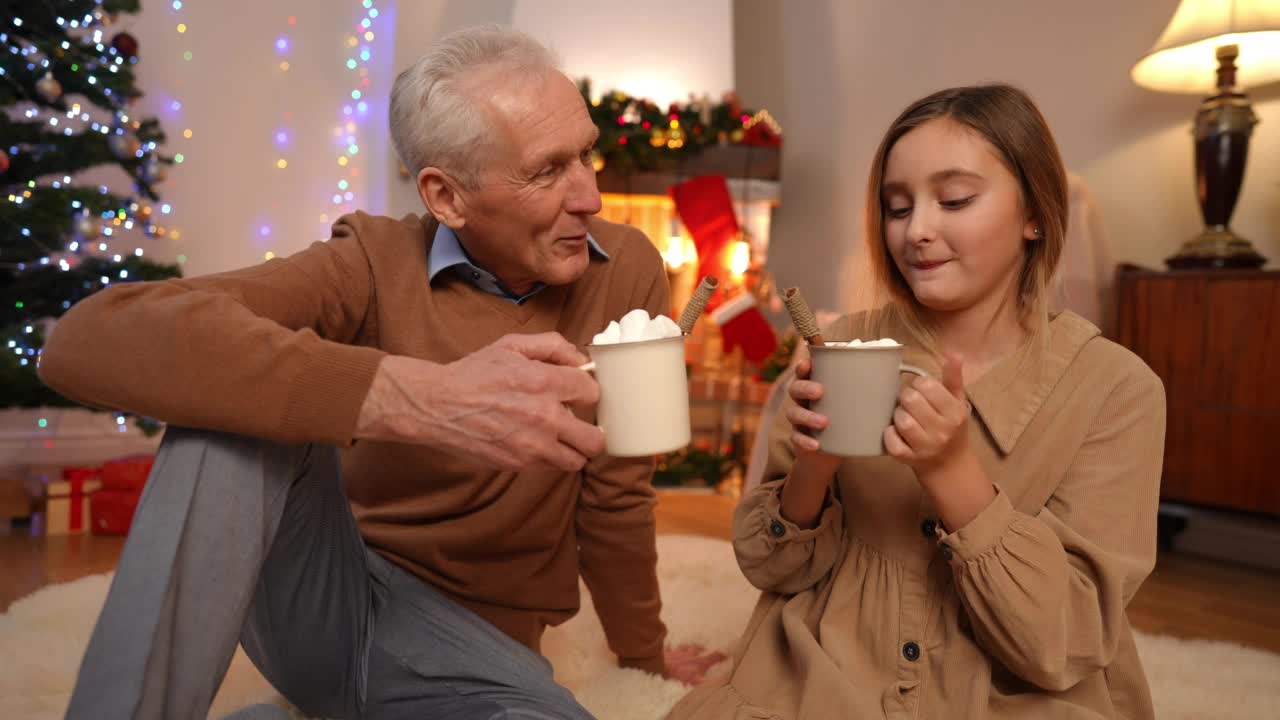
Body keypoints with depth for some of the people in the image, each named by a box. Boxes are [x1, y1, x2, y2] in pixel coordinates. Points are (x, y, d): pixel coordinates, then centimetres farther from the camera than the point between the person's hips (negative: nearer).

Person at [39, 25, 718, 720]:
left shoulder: (629, 271, -8)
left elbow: (614, 489, 4)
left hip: (472, 638, 2)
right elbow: (88, 341, -31)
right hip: (320, 593, -1)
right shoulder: (374, 265, -15)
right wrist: (416, 397, -41)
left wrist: (643, 651, 15)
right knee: (242, 404, -29)